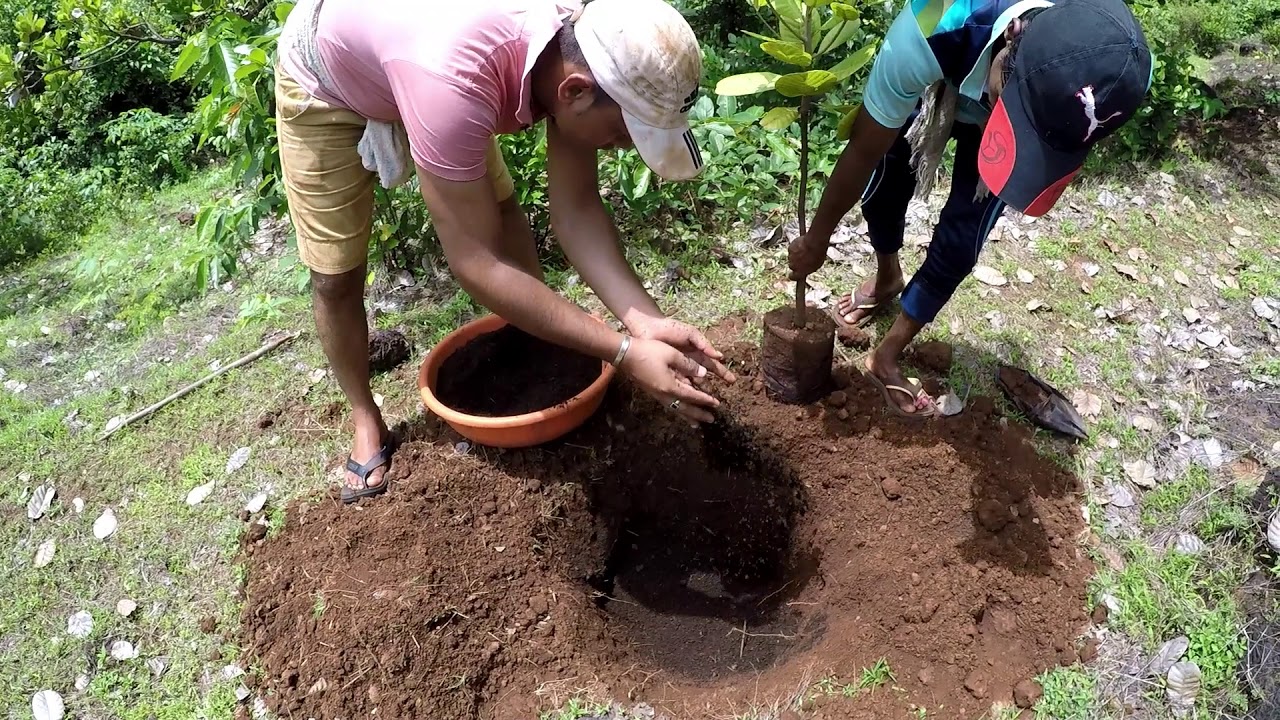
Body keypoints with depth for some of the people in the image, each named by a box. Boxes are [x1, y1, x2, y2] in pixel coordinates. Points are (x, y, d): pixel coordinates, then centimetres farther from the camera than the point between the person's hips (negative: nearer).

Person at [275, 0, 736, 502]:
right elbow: (475, 264, -43)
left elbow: (576, 209, -22)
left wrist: (644, 319, -35)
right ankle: (366, 421, 20)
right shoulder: (454, 81, -48)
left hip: (408, 58, 6)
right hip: (324, 81, -5)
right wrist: (624, 351, -43)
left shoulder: (580, 51, -27)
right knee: (337, 273, -3)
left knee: (500, 211, 3)